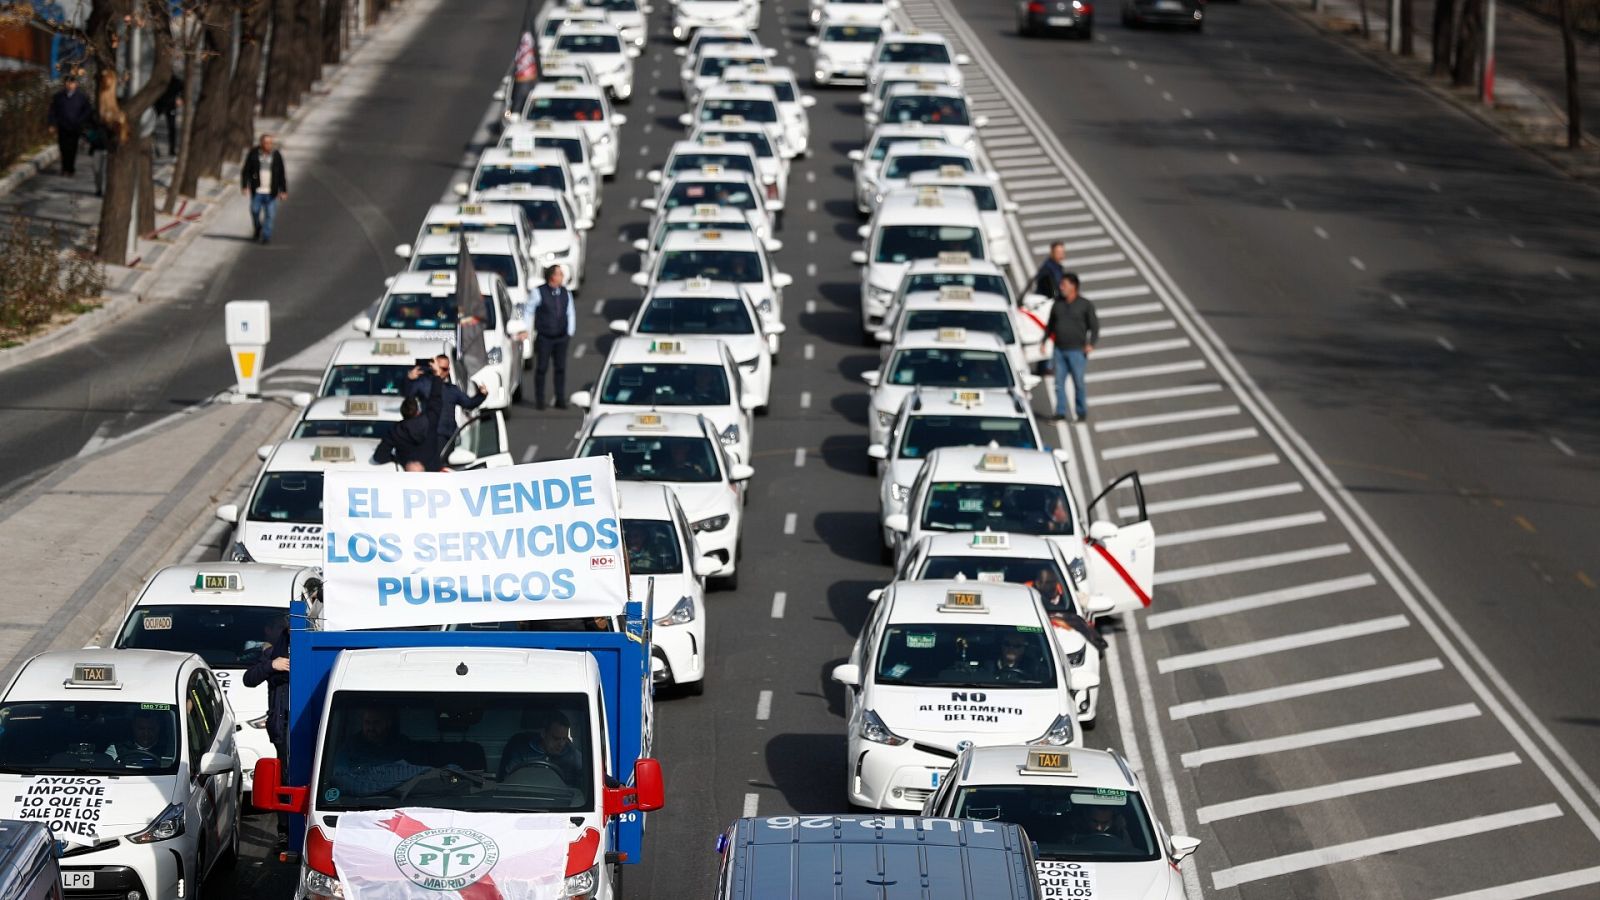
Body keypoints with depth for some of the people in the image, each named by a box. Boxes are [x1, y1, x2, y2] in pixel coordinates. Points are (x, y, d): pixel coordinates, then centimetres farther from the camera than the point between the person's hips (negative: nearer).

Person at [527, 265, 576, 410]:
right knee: (541, 368, 2)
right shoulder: (539, 292, -9)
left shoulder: (565, 293, 4)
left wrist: (570, 332, 9)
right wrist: (528, 330, 0)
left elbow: (570, 313, 14)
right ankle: (539, 401, 10)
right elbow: (529, 311, 0)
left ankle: (560, 400, 11)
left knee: (561, 368, 4)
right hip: (543, 338, -3)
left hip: (561, 338, 3)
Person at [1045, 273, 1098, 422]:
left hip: (1077, 351, -4)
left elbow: (1094, 326, -1)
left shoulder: (1085, 304, -2)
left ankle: (1082, 413, 10)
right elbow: (1050, 325, 17)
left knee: (1078, 382, 0)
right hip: (1059, 350, 4)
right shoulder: (1057, 304, 9)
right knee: (1059, 382, 2)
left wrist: (1091, 343, -13)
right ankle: (1060, 413, 7)